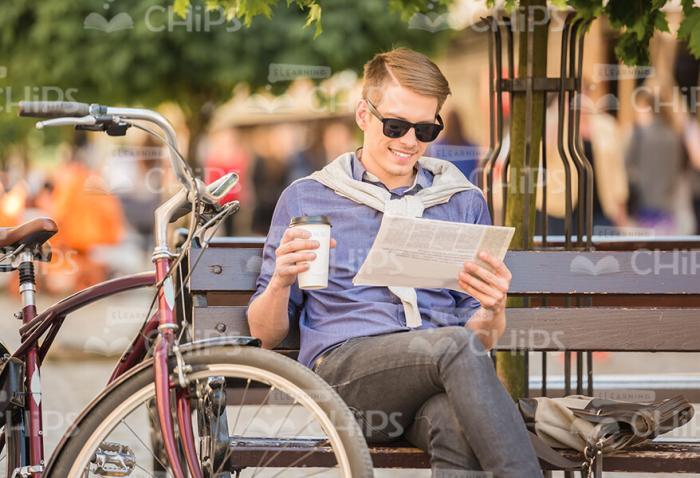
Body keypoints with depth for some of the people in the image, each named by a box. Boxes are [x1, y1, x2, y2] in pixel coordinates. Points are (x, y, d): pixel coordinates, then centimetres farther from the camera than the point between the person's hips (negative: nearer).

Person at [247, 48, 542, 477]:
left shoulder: (464, 201, 22)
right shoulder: (307, 198, 16)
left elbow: (481, 338, 19)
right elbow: (266, 336, 14)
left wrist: (493, 309, -5)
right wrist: (282, 281, -8)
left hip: (439, 381, 2)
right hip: (342, 368, -2)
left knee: (454, 422, -39)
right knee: (453, 345, -35)